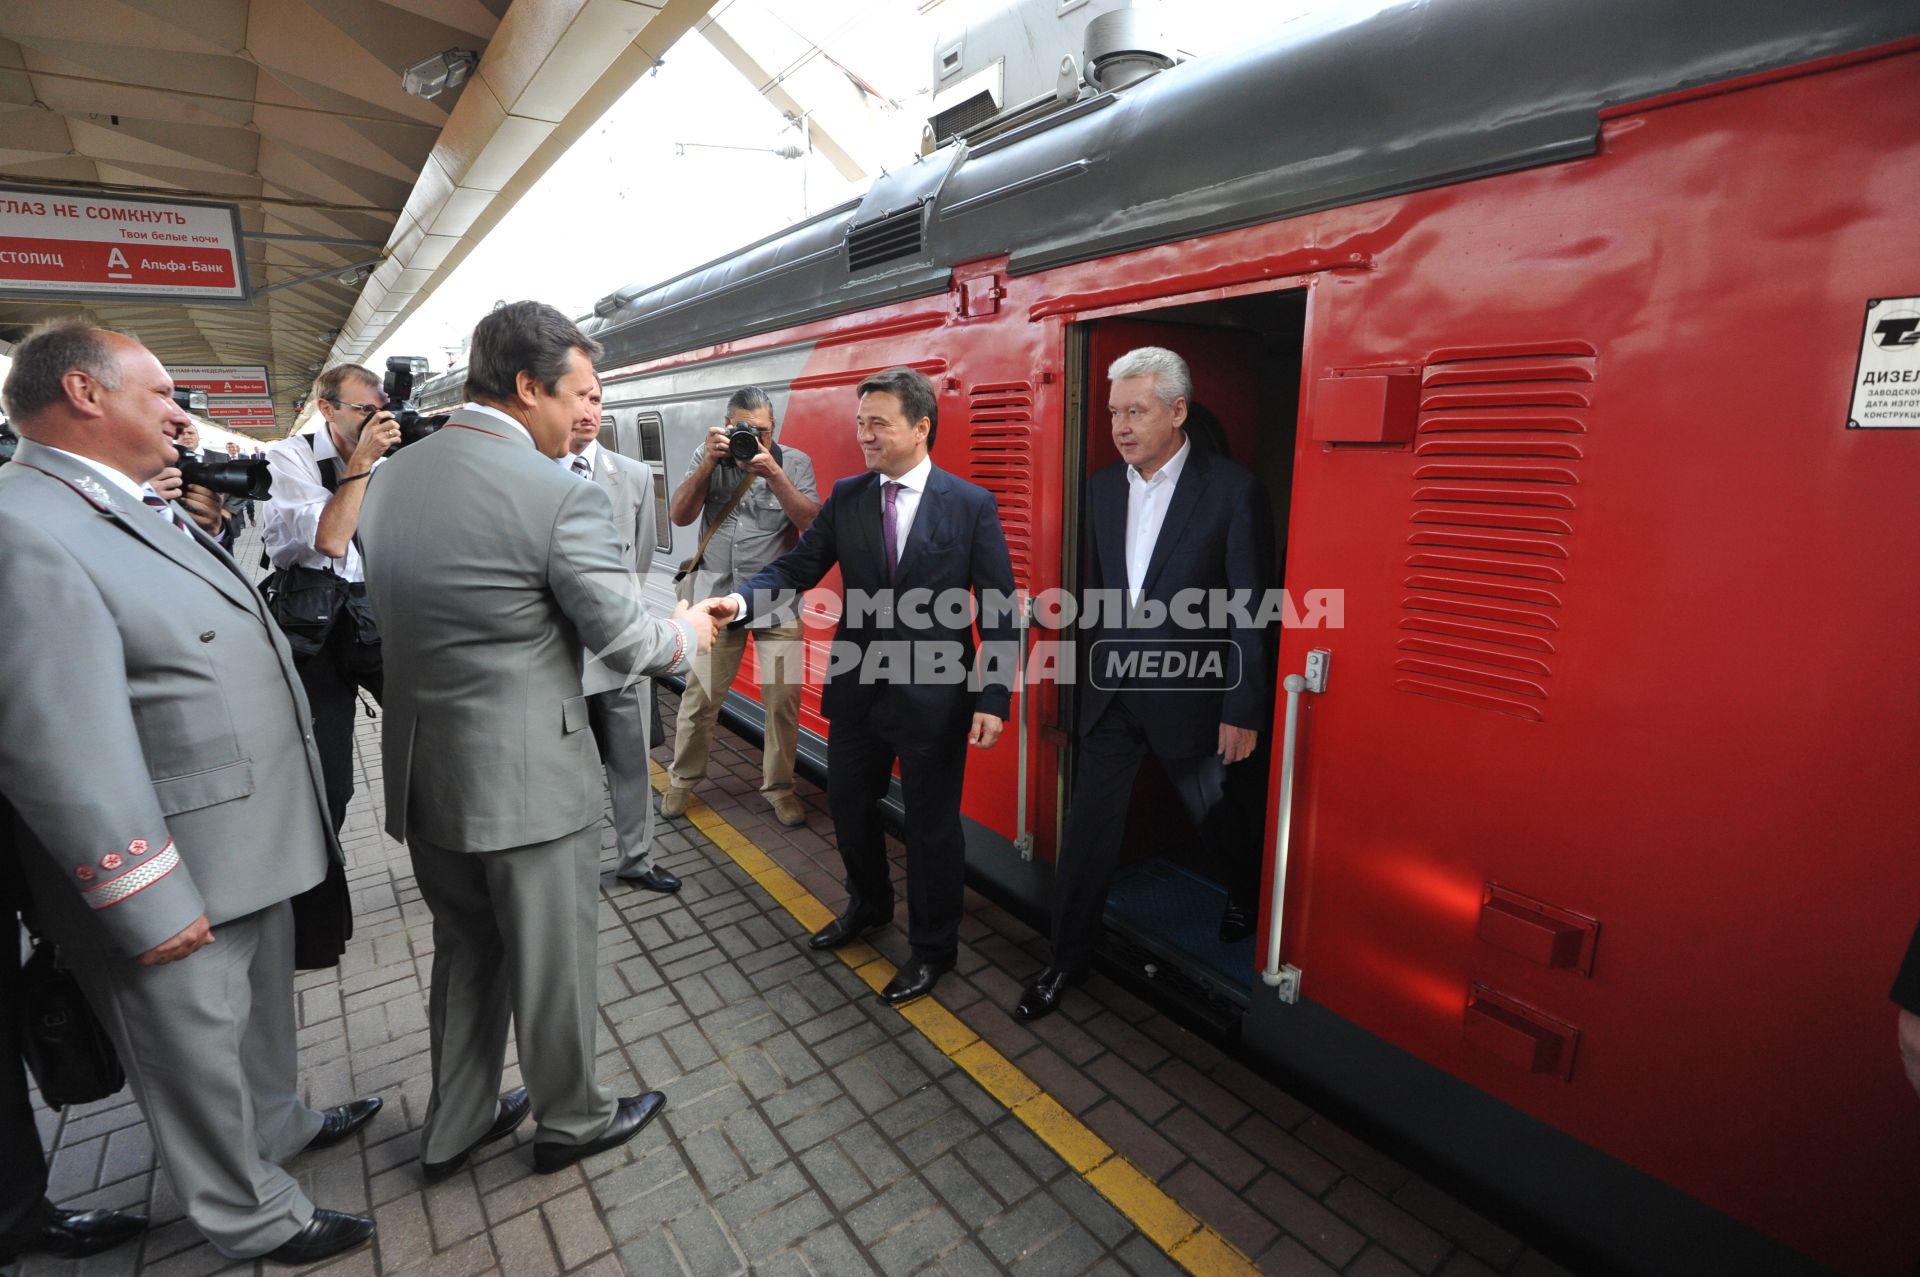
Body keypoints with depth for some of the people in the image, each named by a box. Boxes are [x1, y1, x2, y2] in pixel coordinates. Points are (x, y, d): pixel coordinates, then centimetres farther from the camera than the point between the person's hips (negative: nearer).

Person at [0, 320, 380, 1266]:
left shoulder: (147, 512, 9)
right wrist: (149, 902, -22)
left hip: (256, 845, 9)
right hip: (178, 884, -8)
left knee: (262, 1011, 27)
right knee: (198, 1057, 13)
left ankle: (278, 1126, 49)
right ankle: (253, 1218, 33)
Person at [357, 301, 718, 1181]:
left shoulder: (387, 478, 4)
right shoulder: (560, 495, -21)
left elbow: (394, 614, 14)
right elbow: (625, 644, -16)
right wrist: (688, 631, 5)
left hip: (421, 773, 8)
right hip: (527, 778, -7)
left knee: (464, 951, 25)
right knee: (554, 961, 14)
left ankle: (453, 1128, 43)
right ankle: (571, 1120, 37)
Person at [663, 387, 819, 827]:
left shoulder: (794, 462, -1)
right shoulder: (708, 457, 3)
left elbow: (812, 522, -12)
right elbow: (679, 515, -6)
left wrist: (771, 471, -21)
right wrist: (709, 462, -17)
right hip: (716, 595, 1)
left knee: (783, 698, -1)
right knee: (699, 695, 5)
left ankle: (778, 785, 18)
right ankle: (682, 779, 26)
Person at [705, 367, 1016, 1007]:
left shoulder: (971, 505, -9)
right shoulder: (845, 499, 2)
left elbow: (999, 610, -9)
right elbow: (796, 568, -1)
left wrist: (994, 698, -13)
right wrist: (742, 600, -21)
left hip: (934, 697, -4)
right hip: (857, 688, 5)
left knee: (932, 826, 10)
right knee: (849, 807, 20)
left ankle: (932, 947, 35)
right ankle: (869, 906, 49)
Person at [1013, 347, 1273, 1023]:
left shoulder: (1233, 490, -12)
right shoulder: (1101, 486, 4)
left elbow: (1252, 610, -10)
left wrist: (1243, 711, -11)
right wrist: (1089, 672, 10)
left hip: (1188, 695, -3)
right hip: (1109, 692, 4)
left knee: (1214, 814, 19)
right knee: (1088, 825, 7)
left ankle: (1246, 889, 52)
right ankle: (1067, 957, 24)